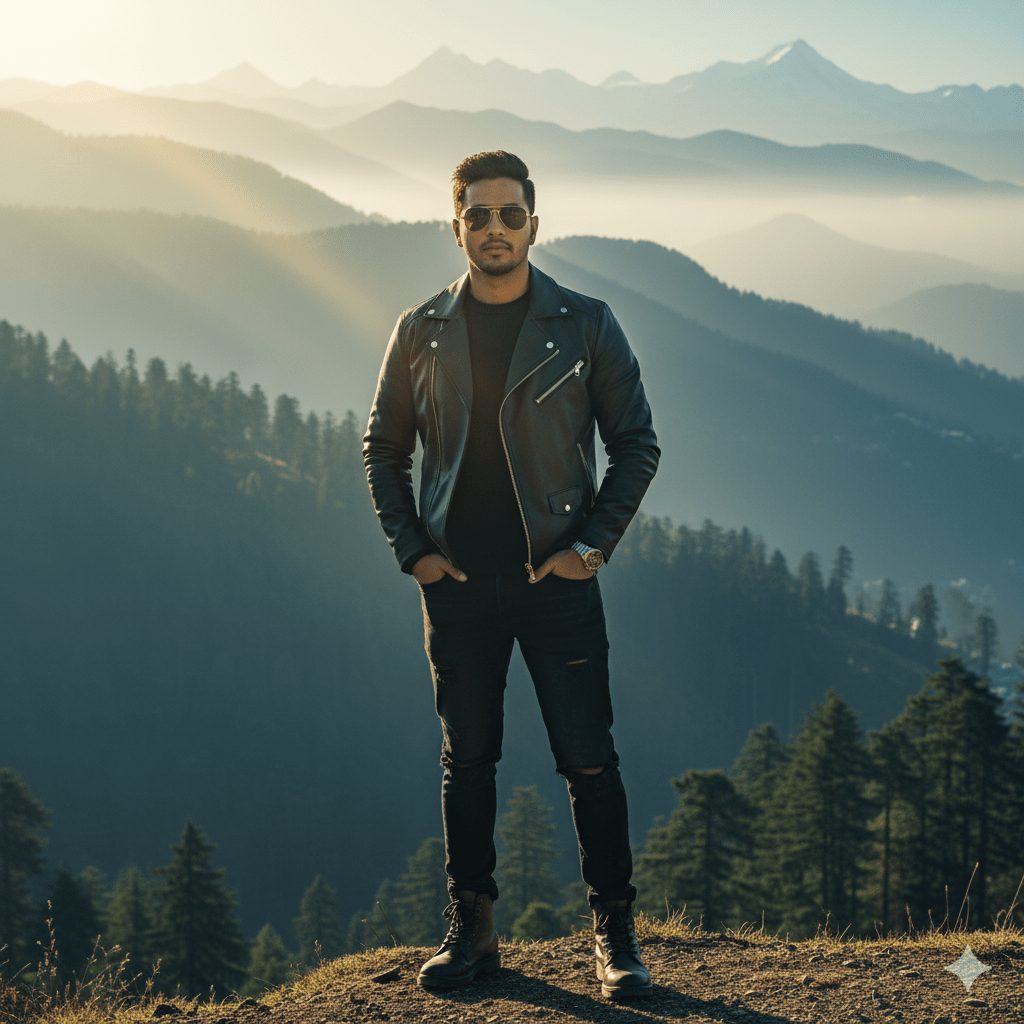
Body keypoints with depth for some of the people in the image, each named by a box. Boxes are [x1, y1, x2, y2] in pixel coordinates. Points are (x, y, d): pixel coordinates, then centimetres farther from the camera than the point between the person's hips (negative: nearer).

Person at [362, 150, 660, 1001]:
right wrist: (411, 548, 2)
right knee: (467, 759, 8)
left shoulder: (584, 324, 0)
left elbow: (637, 443, 3)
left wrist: (593, 545, -5)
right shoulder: (422, 331, 5)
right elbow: (383, 449, 13)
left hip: (556, 578, -2)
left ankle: (616, 934, 7)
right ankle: (472, 931, 17)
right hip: (458, 581, 2)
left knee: (588, 759, -2)